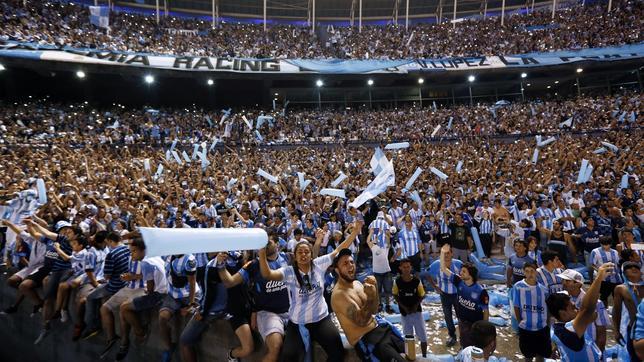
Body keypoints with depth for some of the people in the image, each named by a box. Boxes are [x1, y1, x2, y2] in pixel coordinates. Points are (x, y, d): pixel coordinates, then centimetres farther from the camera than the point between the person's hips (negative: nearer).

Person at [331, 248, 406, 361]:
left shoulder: (357, 283, 4)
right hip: (364, 338, -8)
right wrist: (371, 297, -36)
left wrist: (374, 289, -14)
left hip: (378, 326, 9)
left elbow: (374, 310, 2)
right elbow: (361, 321, -26)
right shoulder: (339, 294, -22)